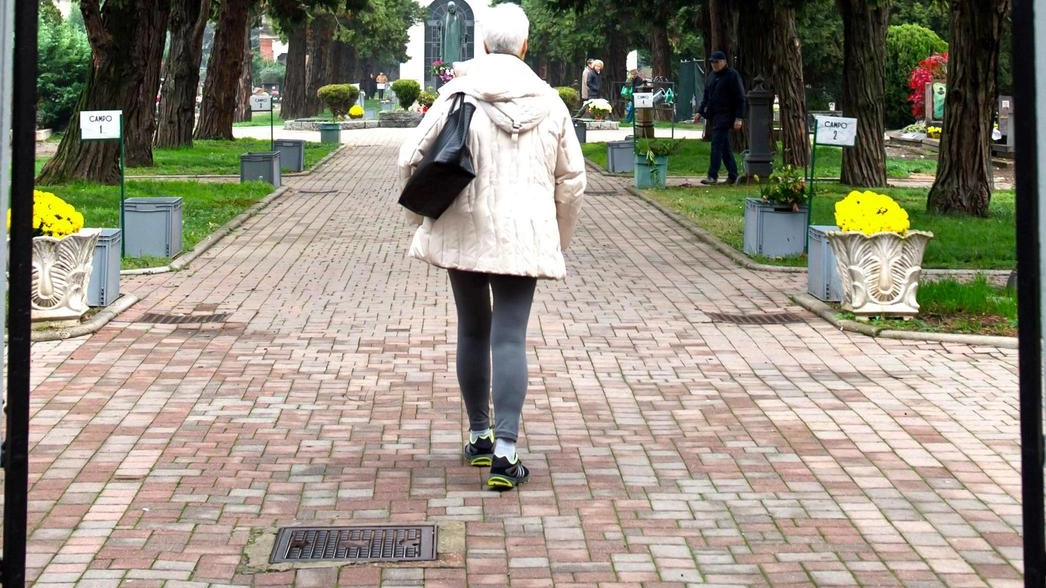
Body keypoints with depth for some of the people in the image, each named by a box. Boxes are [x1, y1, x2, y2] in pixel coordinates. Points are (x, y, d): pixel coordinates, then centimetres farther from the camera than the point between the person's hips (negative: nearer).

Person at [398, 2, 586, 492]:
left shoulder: (458, 95, -3)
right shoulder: (548, 103, 2)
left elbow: (413, 158, -3)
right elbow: (571, 179, 8)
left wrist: (421, 213, 15)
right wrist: (560, 239, 22)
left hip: (464, 231, 1)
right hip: (523, 236, 0)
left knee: (472, 331, 16)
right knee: (510, 338, -4)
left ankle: (480, 437, 27)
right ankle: (505, 452, -14)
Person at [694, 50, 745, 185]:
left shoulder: (732, 75, -7)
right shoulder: (712, 76, 17)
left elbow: (740, 98, -10)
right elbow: (706, 97, 24)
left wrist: (738, 118, -15)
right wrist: (700, 112, 13)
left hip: (724, 117, -8)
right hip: (713, 117, 8)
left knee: (717, 145, -13)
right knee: (725, 147, 10)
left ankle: (713, 176, -14)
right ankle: (733, 176, 15)